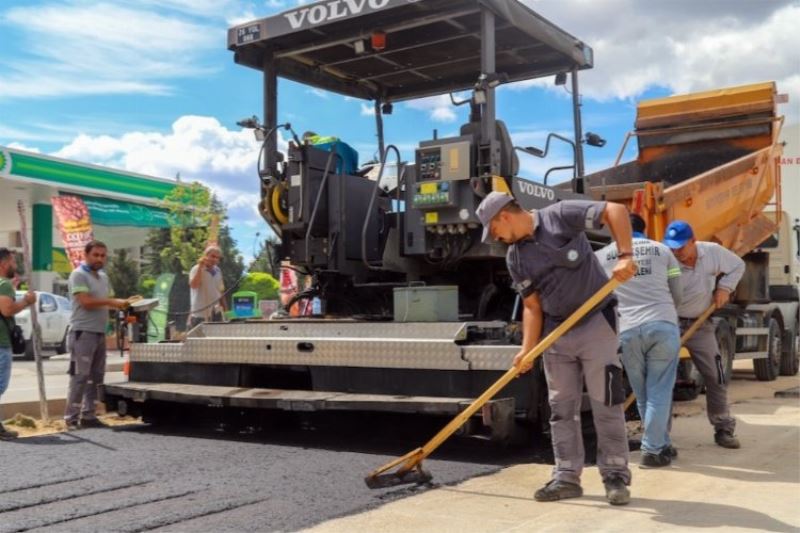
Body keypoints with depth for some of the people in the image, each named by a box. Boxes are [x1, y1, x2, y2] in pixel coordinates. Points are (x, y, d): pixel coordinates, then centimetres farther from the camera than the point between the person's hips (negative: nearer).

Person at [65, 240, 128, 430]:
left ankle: (89, 415, 16)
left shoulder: (103, 277, 18)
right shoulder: (78, 275, -7)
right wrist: (111, 302, -18)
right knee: (80, 376, -7)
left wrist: (122, 303, 2)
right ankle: (72, 418, -2)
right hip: (83, 332, -8)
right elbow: (86, 301, -18)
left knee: (96, 376, 9)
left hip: (100, 333, 8)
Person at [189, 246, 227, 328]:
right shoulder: (197, 269, -9)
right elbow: (193, 285, -28)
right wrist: (200, 267, -27)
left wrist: (225, 309, 15)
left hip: (215, 314, 6)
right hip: (200, 314, -6)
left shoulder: (218, 271, 11)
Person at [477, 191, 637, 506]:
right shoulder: (515, 258, 4)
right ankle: (567, 477, 17)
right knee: (562, 407, 8)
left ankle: (616, 476, 9)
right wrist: (527, 349, -6)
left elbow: (616, 211, -18)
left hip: (596, 322, -6)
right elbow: (532, 306, 5)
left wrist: (625, 256, -28)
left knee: (606, 403, -2)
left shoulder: (560, 216, -12)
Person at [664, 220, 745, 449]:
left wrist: (724, 287, -5)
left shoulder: (713, 252, -9)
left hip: (700, 324, 3)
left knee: (715, 377, 6)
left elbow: (737, 266, 11)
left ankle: (723, 429, 19)